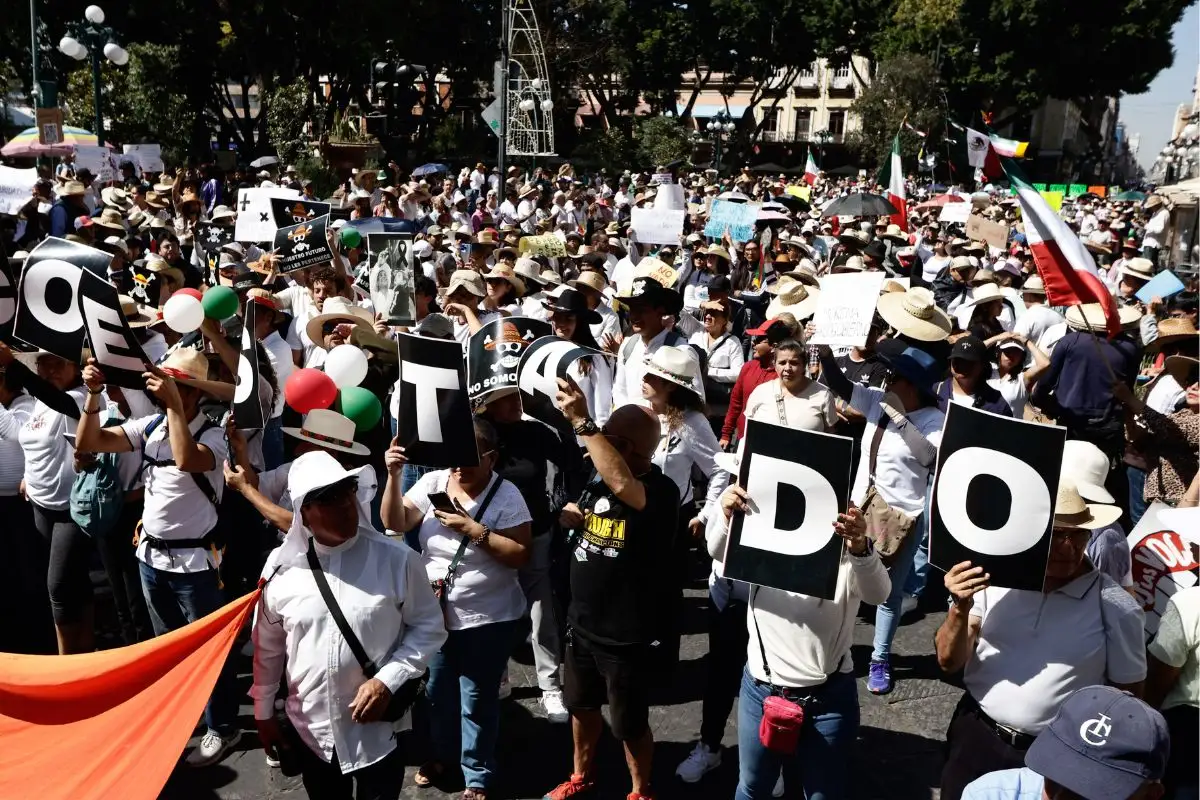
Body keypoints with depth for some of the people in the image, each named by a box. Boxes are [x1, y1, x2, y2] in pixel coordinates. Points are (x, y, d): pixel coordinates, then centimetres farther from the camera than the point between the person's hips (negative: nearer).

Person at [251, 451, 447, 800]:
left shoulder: (396, 559, -13)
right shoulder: (281, 566, -6)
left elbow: (429, 627, -4)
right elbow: (268, 648, 6)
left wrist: (387, 681, -15)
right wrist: (263, 712, 12)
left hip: (378, 730, -2)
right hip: (310, 731, 2)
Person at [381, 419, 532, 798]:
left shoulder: (506, 495, -15)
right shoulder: (432, 482, -6)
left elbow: (521, 555, -18)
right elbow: (394, 522, -13)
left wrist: (475, 530, -27)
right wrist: (393, 475, -26)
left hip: (487, 619, -4)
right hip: (435, 612, 4)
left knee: (477, 701, 10)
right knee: (437, 690, 23)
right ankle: (442, 753, 48)